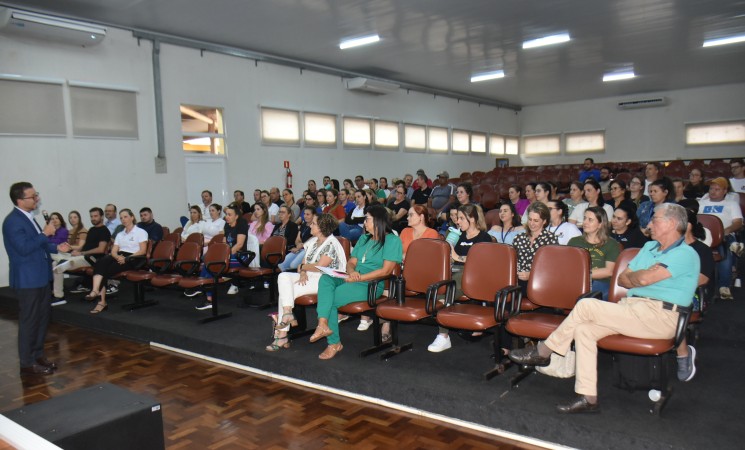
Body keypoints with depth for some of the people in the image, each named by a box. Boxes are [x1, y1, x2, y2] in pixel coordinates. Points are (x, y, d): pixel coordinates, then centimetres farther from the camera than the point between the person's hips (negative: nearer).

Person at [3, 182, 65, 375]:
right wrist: (45, 234, -21)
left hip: (40, 277, 10)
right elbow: (24, 248, -25)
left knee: (43, 317, 17)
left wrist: (56, 248, 6)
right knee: (29, 321, 0)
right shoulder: (13, 221, -18)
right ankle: (27, 363, 11)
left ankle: (38, 355, 30)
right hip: (27, 279, -10)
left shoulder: (28, 218, 12)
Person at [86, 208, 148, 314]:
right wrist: (118, 257, -11)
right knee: (100, 263, -28)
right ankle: (96, 291, -40)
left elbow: (142, 251, -6)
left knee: (106, 270, -28)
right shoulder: (120, 234, 26)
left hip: (132, 259, -5)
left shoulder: (141, 232, 6)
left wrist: (126, 258, -18)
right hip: (119, 257, 5)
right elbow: (113, 251, 14)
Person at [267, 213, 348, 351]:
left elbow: (319, 267, -18)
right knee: (283, 276, -18)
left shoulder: (331, 244, -10)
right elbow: (303, 263, 13)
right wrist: (302, 273, -7)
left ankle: (281, 336, -15)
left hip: (324, 280, -8)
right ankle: (287, 313, -28)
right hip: (309, 277, 8)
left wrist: (303, 267, -4)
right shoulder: (312, 241, 16)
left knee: (286, 291, -20)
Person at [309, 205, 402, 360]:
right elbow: (351, 262, 17)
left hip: (372, 285, -7)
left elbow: (386, 270, -12)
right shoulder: (364, 239, 23)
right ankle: (323, 324, -32)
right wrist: (351, 272, -9)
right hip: (353, 280, 7)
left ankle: (334, 343, -8)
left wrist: (358, 278, -16)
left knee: (330, 299, -23)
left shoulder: (392, 240, -2)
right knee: (325, 278, -23)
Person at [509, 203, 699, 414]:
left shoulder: (685, 254, -7)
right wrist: (642, 277, -3)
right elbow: (623, 279, 17)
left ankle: (543, 352, -5)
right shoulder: (649, 247, 22)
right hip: (633, 307, 8)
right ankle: (588, 397, -12)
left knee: (586, 305, -20)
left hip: (660, 317, -8)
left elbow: (644, 278, -20)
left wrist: (633, 276, 2)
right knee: (583, 329, -14)